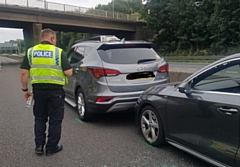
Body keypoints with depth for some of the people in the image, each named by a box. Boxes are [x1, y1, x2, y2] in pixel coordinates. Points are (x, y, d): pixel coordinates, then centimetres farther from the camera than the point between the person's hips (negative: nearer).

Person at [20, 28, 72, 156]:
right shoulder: (58, 51, -6)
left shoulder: (31, 51, 3)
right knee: (55, 119, 11)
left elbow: (24, 73, 0)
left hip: (38, 89, 3)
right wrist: (63, 69, 12)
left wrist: (25, 89, 9)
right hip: (55, 90, -3)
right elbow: (68, 72, -11)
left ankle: (39, 146, 23)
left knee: (39, 118, 19)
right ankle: (51, 147, 20)